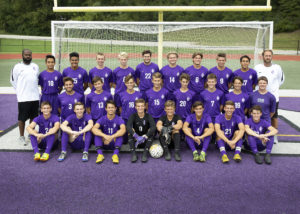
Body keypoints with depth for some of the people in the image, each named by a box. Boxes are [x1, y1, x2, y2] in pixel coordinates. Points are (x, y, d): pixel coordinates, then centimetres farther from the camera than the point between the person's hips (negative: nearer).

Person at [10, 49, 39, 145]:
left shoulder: (35, 66, 11)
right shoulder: (17, 67, -3)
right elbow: (13, 81, 1)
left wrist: (33, 89, 12)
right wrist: (21, 91, 1)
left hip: (35, 97, 5)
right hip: (23, 98, -4)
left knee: (34, 117, 11)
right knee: (22, 118, 1)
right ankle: (21, 137, 13)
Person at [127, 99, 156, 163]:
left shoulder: (148, 116, -6)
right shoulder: (133, 116, -5)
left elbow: (153, 127, -24)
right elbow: (128, 126, -23)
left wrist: (144, 136, -38)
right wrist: (136, 136, -39)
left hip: (145, 141, 0)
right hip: (135, 140, 1)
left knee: (152, 132, -27)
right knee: (130, 133, -26)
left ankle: (145, 153, -26)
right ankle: (133, 153, -25)